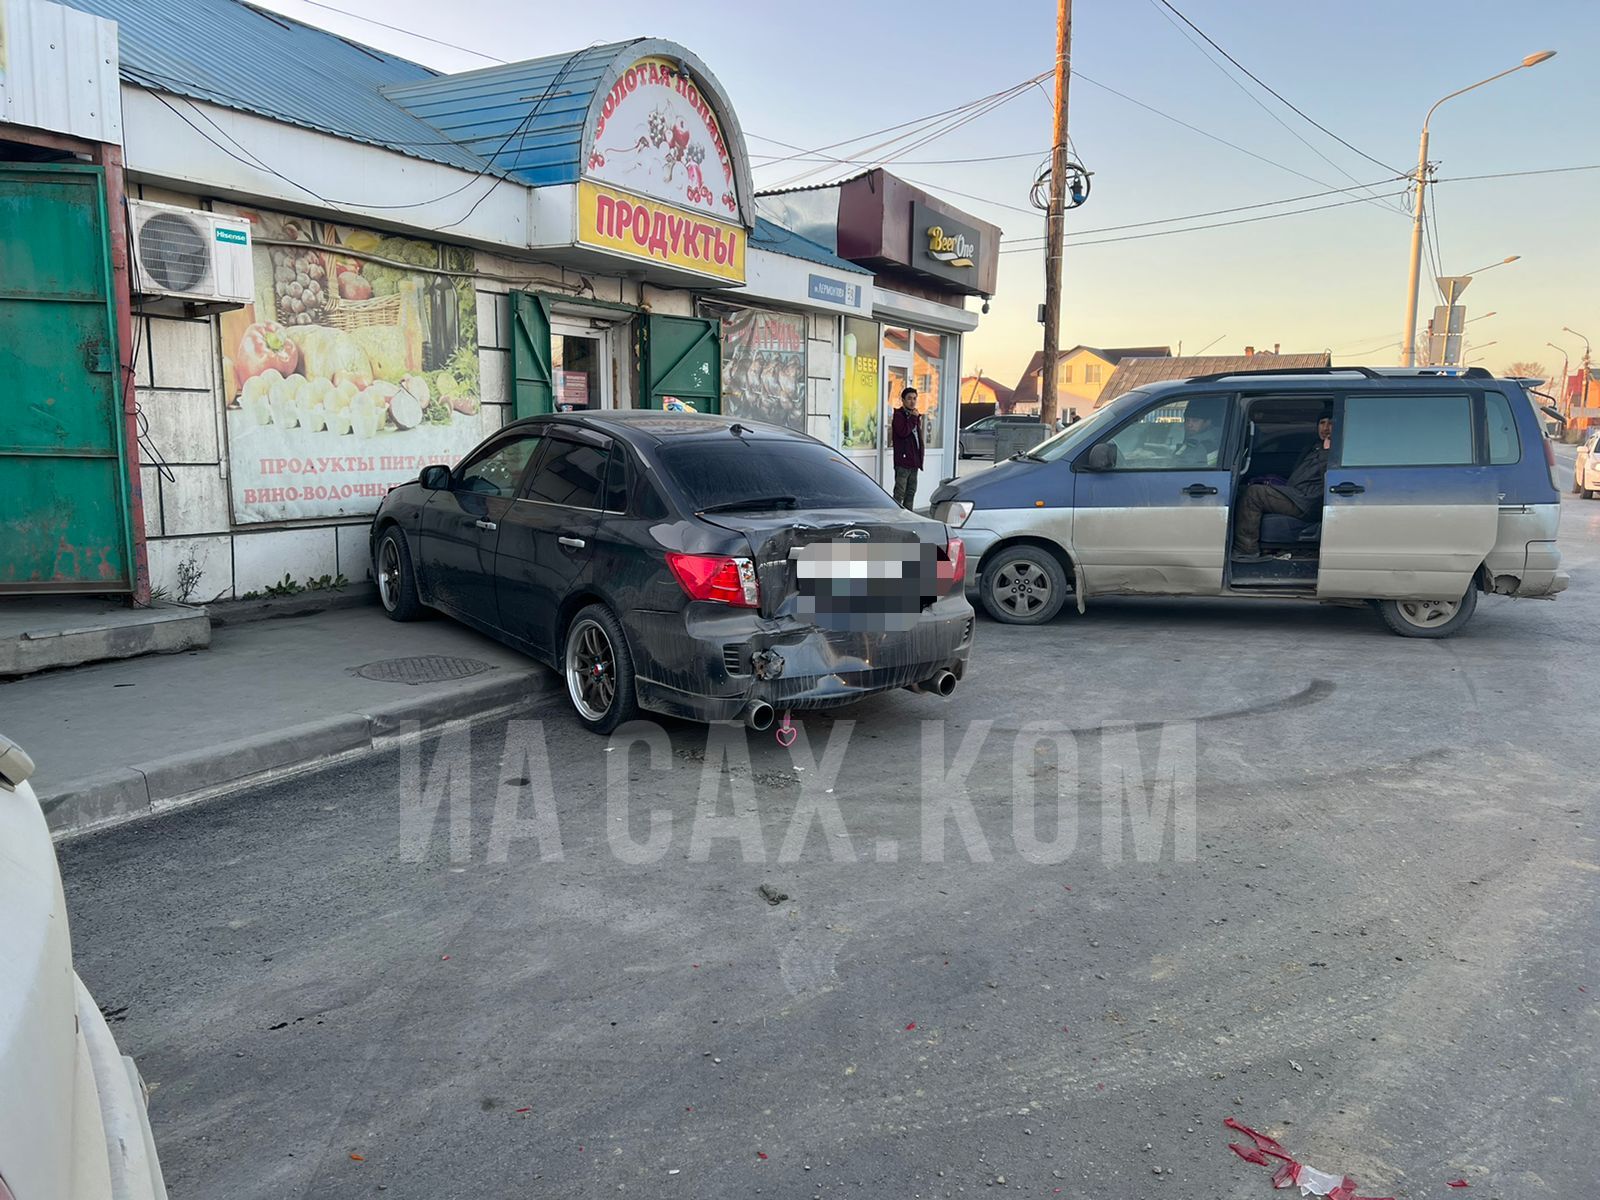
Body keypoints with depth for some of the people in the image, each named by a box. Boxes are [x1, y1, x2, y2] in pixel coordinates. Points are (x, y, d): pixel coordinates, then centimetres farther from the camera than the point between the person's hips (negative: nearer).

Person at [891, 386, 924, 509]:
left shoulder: (915, 415, 18)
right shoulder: (899, 415, -7)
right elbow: (903, 432, -23)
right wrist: (913, 418, -16)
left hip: (914, 461, 9)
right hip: (903, 460, -9)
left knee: (911, 491, 13)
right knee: (900, 492, -10)